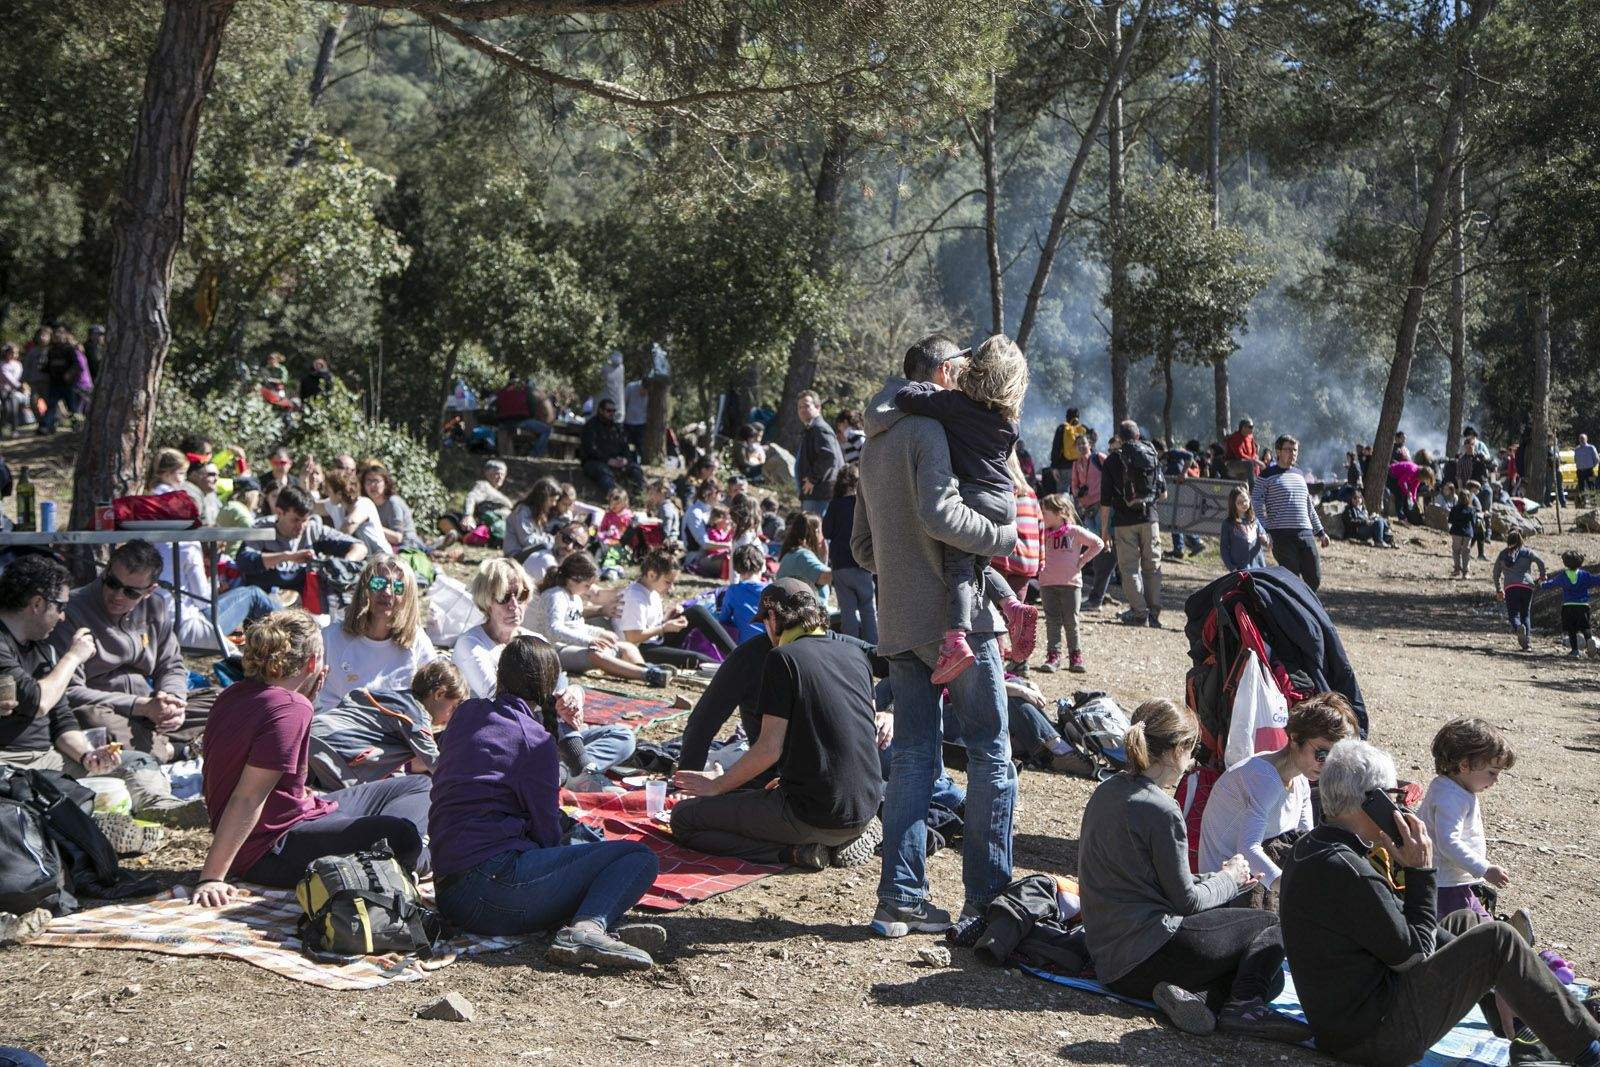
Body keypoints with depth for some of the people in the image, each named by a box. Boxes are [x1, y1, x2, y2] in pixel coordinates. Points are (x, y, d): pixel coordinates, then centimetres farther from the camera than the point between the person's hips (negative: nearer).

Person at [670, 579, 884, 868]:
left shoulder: (783, 658, -9)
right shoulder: (855, 657, 10)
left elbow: (770, 748, -13)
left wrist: (717, 785, 0)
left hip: (811, 814, -7)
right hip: (865, 809, 7)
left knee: (683, 819, 3)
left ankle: (794, 851, -8)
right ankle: (844, 841, 11)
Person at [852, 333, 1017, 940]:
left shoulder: (875, 442, 19)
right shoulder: (928, 427, -8)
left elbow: (862, 545, 22)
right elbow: (938, 512, -24)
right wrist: (1006, 538, -16)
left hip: (897, 622, 8)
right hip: (954, 615, -8)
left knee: (912, 755, 10)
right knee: (990, 755, 0)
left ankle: (900, 900, 9)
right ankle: (986, 900, 1)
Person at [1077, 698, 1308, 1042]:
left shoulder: (1105, 792, 10)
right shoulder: (1161, 811, -17)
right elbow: (1186, 900, -10)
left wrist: (1215, 878, 18)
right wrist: (1229, 879, 9)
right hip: (1146, 956, -8)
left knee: (1273, 977, 13)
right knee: (1271, 926, 10)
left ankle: (1193, 996, -10)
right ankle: (1243, 1004, -12)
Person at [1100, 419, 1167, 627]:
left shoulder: (1112, 461, -2)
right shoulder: (1151, 456, 6)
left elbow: (1105, 500, -4)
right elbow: (1163, 492, 11)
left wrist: (1104, 528, 2)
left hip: (1125, 520, -3)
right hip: (1149, 519, 3)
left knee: (1129, 567, 3)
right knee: (1152, 566, 10)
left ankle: (1139, 613, -2)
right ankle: (1154, 613, 11)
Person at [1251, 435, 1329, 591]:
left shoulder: (1299, 474, 20)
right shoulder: (1267, 475, 1)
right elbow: (1256, 502, -4)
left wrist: (1320, 531, 25)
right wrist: (1263, 531, -15)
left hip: (1306, 533, 6)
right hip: (1282, 535, -6)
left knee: (1315, 579, 1)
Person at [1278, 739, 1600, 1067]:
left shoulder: (1305, 848, 2)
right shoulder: (1348, 873, -29)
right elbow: (1413, 955, -16)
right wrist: (1420, 871, -12)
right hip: (1373, 1037, -10)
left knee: (1465, 922, 21)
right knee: (1498, 940, -3)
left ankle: (1517, 1020, 37)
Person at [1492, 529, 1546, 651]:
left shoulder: (1503, 554, 15)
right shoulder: (1527, 552, 12)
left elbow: (1496, 574, 17)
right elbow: (1541, 562, -4)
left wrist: (1499, 590, 28)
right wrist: (1542, 577, 10)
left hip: (1510, 587, -1)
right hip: (1527, 586, 1)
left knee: (1513, 614, 0)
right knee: (1526, 614, 12)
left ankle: (1519, 628, -34)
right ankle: (1528, 641, -1)